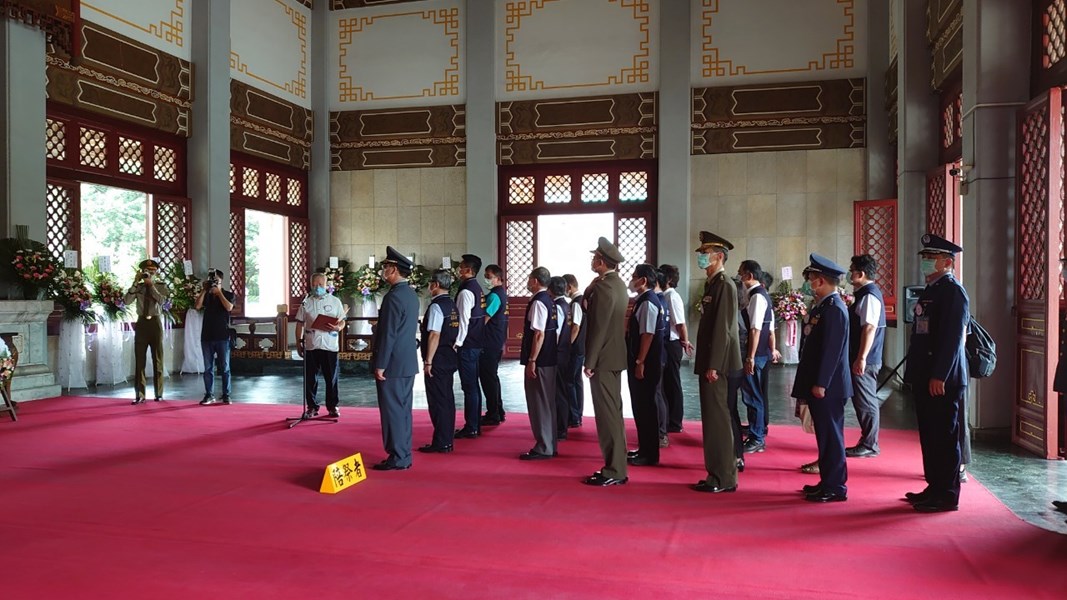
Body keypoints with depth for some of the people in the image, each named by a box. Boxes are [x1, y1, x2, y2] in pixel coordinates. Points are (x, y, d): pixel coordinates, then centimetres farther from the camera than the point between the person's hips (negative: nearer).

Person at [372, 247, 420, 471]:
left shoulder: (393, 296, -17)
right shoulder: (411, 295, 12)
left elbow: (388, 334, -19)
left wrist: (380, 365, -16)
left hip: (393, 364, -9)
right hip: (408, 363, 9)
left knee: (392, 410, -2)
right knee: (403, 409, 13)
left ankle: (397, 458, 3)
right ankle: (404, 456, 19)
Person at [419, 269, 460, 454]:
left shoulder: (436, 306, -16)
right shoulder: (452, 305, 11)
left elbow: (434, 335, -21)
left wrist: (428, 361, -18)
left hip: (437, 360, -9)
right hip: (450, 358, 9)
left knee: (437, 400, -2)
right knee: (447, 398, 13)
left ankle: (440, 443, 3)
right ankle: (447, 440, 21)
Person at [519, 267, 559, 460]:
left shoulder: (538, 302, -16)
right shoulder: (549, 301, 13)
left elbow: (539, 334, -22)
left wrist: (532, 360, -20)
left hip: (539, 360, -10)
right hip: (549, 359, 10)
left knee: (538, 403, -2)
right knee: (547, 402, 15)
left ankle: (543, 448, 4)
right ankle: (549, 445, 24)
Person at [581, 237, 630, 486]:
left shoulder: (604, 287, -18)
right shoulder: (617, 283, 12)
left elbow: (598, 328, -20)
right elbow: (588, 300, 11)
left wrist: (589, 362, -17)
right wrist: (596, 280, 2)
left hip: (604, 359, -10)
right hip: (614, 356, 10)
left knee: (607, 414, -5)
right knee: (613, 413, 14)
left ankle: (613, 472, 1)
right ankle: (616, 467, 22)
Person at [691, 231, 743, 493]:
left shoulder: (724, 285, -13)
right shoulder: (712, 284, 16)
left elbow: (723, 328, -18)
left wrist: (713, 365, -20)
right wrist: (706, 363, 15)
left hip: (717, 363, -10)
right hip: (710, 362, 10)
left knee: (717, 419, -4)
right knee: (713, 419, 13)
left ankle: (723, 478, 4)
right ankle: (718, 474, 21)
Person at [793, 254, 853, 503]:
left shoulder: (834, 308, -17)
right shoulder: (822, 305, 13)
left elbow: (832, 350, -21)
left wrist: (820, 384, -20)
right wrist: (808, 383, 18)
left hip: (828, 387, -10)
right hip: (817, 384, 10)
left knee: (831, 435, -1)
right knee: (825, 435, 16)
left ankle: (835, 488, 9)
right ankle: (828, 482, 26)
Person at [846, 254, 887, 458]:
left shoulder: (869, 295, -16)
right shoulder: (866, 293, 15)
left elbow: (869, 328, -23)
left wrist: (861, 358, -24)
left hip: (864, 360, -10)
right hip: (865, 359, 10)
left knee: (866, 402, -2)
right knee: (864, 401, 15)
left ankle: (869, 445, 7)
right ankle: (867, 443, 23)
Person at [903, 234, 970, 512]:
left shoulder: (954, 292, -12)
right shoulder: (930, 289, 16)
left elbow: (953, 338, -19)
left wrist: (939, 376, -21)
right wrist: (915, 373, 17)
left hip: (943, 380, -9)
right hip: (925, 378, 9)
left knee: (944, 437, -1)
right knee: (929, 436, 15)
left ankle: (947, 495, 8)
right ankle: (934, 487, 25)